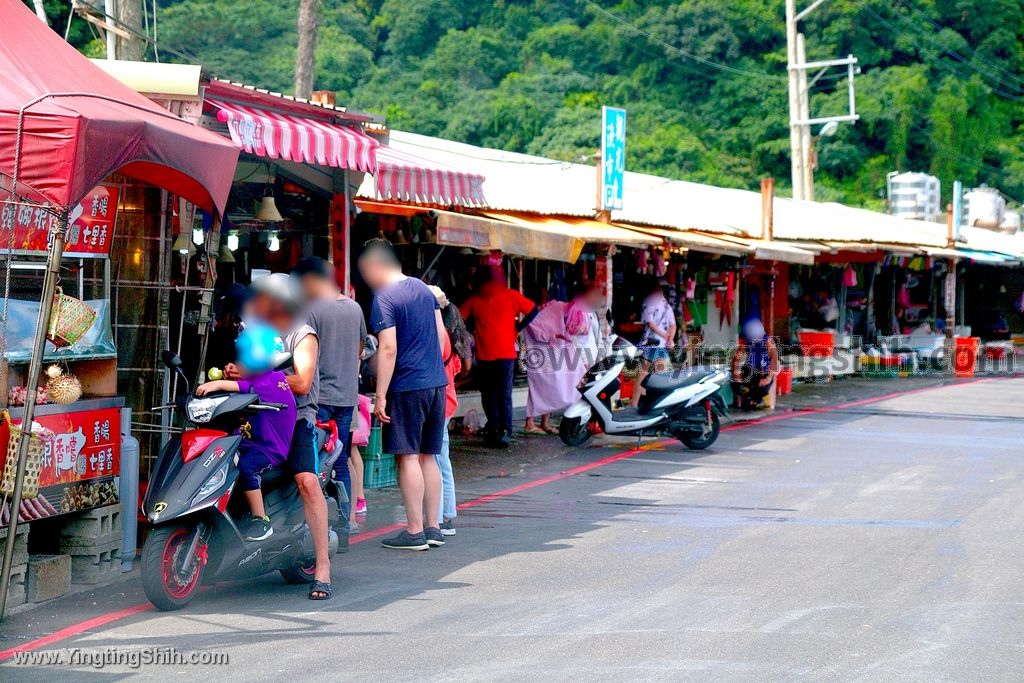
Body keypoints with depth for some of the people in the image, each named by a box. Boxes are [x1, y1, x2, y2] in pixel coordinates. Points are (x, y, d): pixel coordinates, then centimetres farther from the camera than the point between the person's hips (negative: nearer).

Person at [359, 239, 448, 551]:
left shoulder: (384, 299, -11)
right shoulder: (423, 288, 13)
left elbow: (388, 349, -17)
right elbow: (440, 333, 17)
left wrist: (380, 395, -15)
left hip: (406, 387, -8)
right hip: (436, 384, 8)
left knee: (408, 458, -3)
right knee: (428, 457, 13)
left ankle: (414, 531, -2)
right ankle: (433, 528, 16)